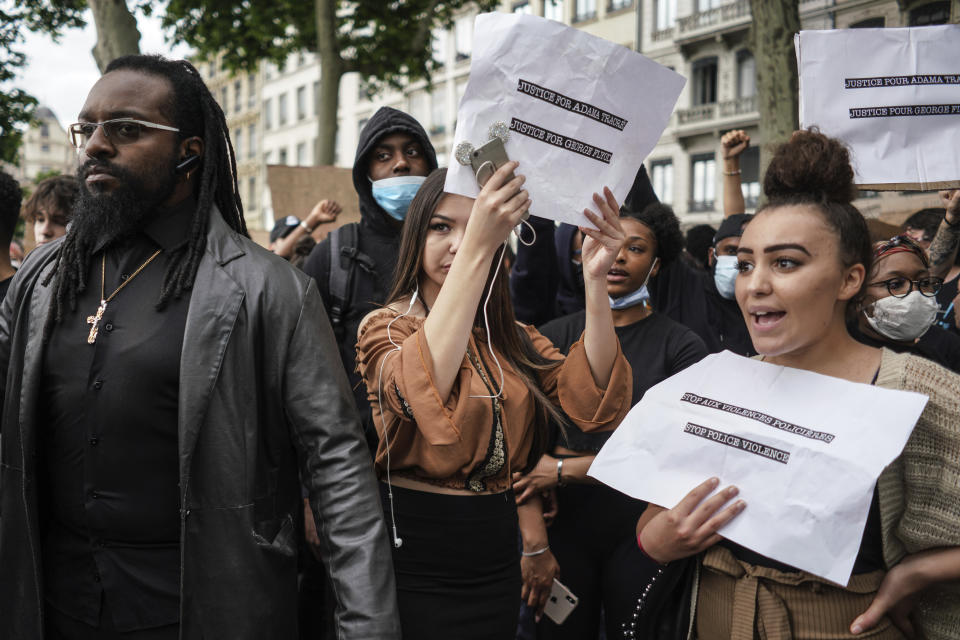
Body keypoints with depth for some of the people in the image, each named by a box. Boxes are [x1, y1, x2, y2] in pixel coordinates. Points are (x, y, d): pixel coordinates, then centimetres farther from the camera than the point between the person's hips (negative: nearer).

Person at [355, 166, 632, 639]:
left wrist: (595, 279, -21)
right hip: (416, 565, -5)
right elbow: (421, 388, -32)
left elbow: (593, 401, -10)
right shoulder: (386, 328, -7)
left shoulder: (512, 338, 8)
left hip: (496, 562, 5)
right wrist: (475, 248, -37)